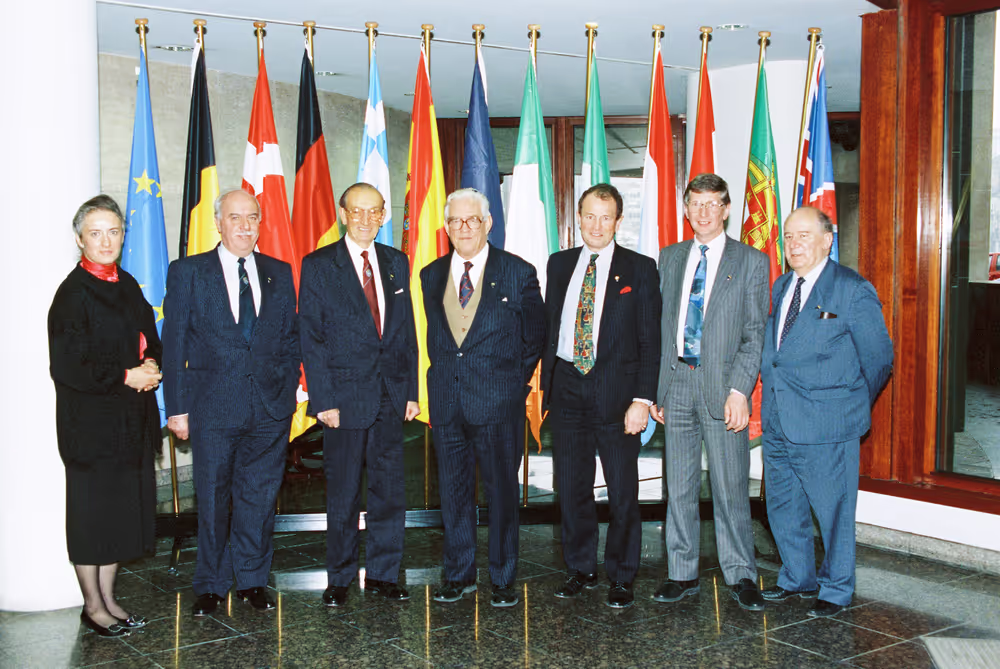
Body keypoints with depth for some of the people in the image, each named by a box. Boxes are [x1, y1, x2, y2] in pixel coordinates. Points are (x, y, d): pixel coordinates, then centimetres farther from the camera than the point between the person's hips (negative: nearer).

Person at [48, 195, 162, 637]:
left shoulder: (127, 285, 10)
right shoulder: (72, 293, -12)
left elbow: (148, 338, 19)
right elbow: (68, 366, -16)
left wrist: (150, 365, -2)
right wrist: (125, 377, -15)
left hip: (131, 417, 7)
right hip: (90, 419, -7)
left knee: (123, 507, 11)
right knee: (91, 509, 3)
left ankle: (108, 598, 24)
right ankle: (93, 605, 17)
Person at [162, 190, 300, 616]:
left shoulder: (279, 274, 9)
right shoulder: (187, 272, 2)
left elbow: (291, 337, 12)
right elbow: (174, 343, -1)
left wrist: (288, 391, 3)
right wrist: (177, 406, -5)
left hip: (270, 408, 2)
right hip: (213, 406, -2)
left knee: (260, 497, 9)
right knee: (213, 500, 7)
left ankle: (252, 580, 24)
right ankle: (211, 587, 22)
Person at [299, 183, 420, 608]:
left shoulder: (396, 263, 10)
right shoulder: (318, 266, -2)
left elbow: (406, 331, 12)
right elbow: (311, 338, -5)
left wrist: (411, 390, 6)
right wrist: (323, 399, -11)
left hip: (390, 396, 4)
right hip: (345, 395, -3)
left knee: (390, 489, 7)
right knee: (343, 493, 6)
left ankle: (382, 574, 21)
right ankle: (339, 579, 21)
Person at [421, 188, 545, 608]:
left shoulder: (518, 273, -2)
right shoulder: (431, 276, 10)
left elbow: (534, 338, 5)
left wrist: (512, 382, 3)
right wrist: (446, 376, 10)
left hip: (498, 401, -3)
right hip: (447, 401, 4)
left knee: (502, 490, 3)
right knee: (453, 489, 11)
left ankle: (503, 580, 17)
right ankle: (459, 575, 25)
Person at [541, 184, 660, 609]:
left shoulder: (639, 269, 0)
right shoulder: (560, 264, 11)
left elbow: (650, 340, -3)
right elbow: (550, 327, 14)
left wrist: (642, 399, -11)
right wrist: (547, 384, 8)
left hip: (616, 391, -3)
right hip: (567, 389, 3)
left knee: (623, 492, 3)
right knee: (571, 488, 10)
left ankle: (621, 578, 18)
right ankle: (581, 570, 26)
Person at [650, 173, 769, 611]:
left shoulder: (751, 262, 2)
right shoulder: (669, 258, 13)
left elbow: (755, 334, -3)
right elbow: (659, 326, 12)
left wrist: (739, 390, -13)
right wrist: (654, 387, 6)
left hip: (723, 385, -3)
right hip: (676, 382, 4)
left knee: (731, 486, 1)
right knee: (679, 485, 9)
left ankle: (741, 575, 15)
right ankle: (682, 573, 20)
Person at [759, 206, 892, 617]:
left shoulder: (853, 291, -8)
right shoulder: (781, 287, 11)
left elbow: (878, 357, -3)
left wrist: (853, 408, 6)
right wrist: (774, 397, 13)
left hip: (826, 428, -6)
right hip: (777, 423, 7)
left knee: (832, 510, 5)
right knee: (783, 507, 16)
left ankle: (836, 589, 23)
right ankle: (797, 578, 35)